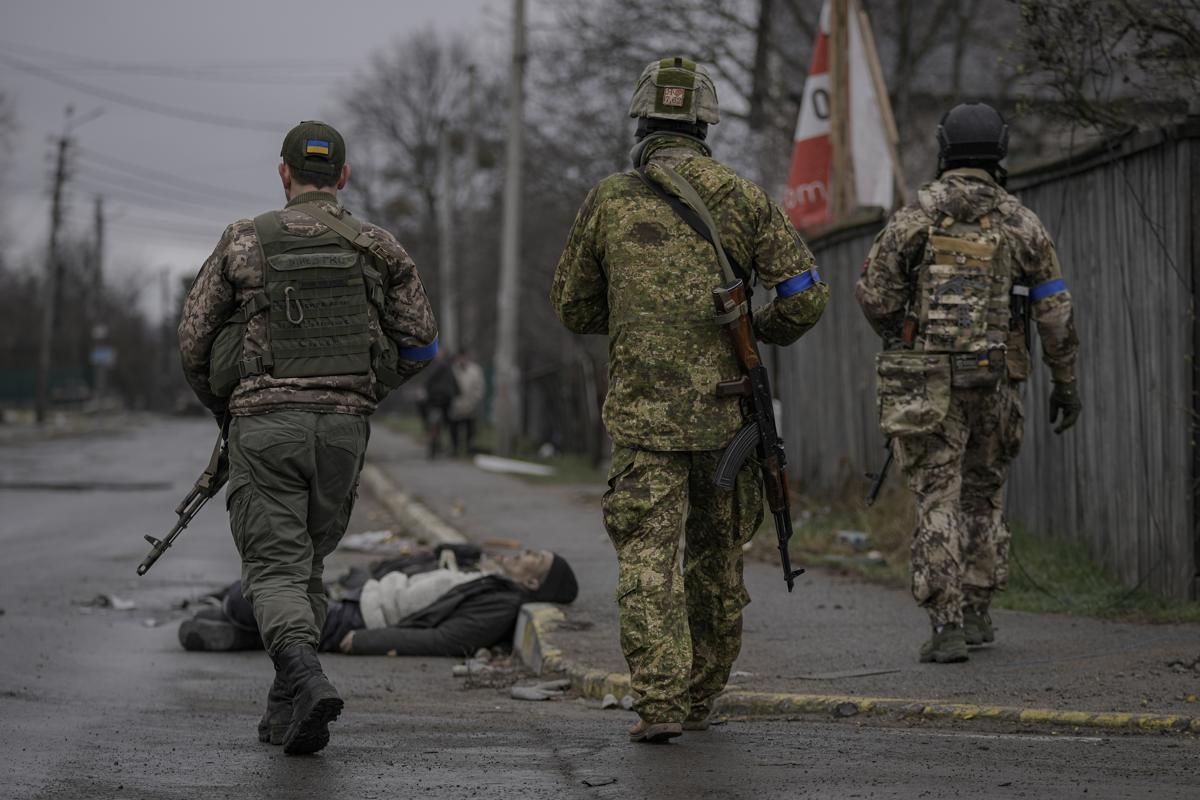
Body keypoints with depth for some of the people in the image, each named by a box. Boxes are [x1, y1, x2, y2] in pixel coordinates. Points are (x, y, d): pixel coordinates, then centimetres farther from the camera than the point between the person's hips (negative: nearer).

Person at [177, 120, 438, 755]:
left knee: (275, 568, -4)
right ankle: (286, 704, 17)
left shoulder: (244, 243, 2)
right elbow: (420, 342, 8)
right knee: (308, 562, 18)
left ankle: (306, 680, -29)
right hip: (344, 425, 2)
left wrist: (221, 408, 22)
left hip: (265, 422, -2)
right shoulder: (376, 247, 6)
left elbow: (192, 338, 4)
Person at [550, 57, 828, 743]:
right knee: (717, 556, 16)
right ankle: (701, 697, 25)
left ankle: (660, 702, -17)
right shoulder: (743, 198, 1)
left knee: (649, 558, -4)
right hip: (726, 410, 1)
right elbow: (806, 298, -2)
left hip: (643, 412, -1)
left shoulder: (609, 202, 2)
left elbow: (574, 309, 12)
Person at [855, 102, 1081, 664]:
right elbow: (1055, 311, 2)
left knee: (938, 502, -2)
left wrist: (900, 338, 17)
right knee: (984, 493, 19)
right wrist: (1065, 381, 11)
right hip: (994, 381, 2)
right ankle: (977, 613, 20)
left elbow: (874, 293, -4)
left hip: (928, 382, -2)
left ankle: (946, 628, -10)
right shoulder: (1022, 223, 3)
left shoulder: (917, 216, -2)